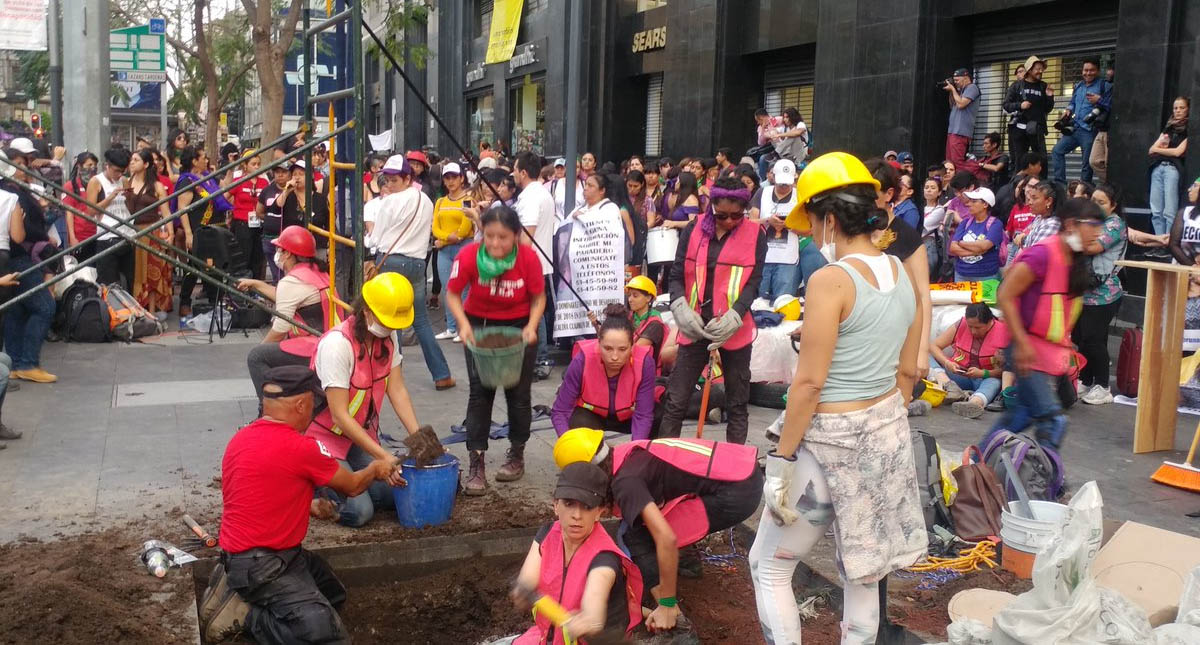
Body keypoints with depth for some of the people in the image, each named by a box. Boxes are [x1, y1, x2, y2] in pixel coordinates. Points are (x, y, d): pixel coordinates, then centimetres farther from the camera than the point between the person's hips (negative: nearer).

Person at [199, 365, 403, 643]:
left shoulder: (242, 438, 7)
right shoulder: (302, 448, -20)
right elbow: (352, 487, -2)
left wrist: (310, 506, 27)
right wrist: (377, 468, 18)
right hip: (260, 566, -10)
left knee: (333, 593, 23)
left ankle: (244, 593, 12)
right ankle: (243, 615, -8)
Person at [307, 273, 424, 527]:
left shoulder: (388, 337, -4)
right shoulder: (337, 344, -27)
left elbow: (397, 391, -4)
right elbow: (340, 416, -27)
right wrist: (384, 456, -29)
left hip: (361, 435, 8)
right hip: (325, 438, -7)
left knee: (394, 496, -4)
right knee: (359, 511, -19)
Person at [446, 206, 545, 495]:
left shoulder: (529, 258, -24)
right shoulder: (469, 255, -24)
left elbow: (538, 298, -11)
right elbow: (452, 294, -11)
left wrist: (531, 327, -26)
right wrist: (464, 325, -26)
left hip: (519, 326, 0)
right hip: (479, 323, 0)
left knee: (518, 392, 7)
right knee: (480, 391, -5)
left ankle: (517, 455, 26)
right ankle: (476, 464, -1)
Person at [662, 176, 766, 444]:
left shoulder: (755, 235, -2)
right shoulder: (693, 229, 1)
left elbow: (754, 282, -6)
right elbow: (677, 274, 2)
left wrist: (733, 317, -21)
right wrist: (681, 309, -16)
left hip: (735, 331, -1)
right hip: (695, 327, 1)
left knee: (737, 404, 10)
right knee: (675, 400, 4)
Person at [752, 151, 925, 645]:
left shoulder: (831, 279, -19)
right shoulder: (904, 275, 4)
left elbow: (809, 383, -20)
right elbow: (907, 373, 11)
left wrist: (780, 461, -13)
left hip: (832, 441, -8)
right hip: (887, 435, 8)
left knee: (768, 567, 9)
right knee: (862, 572, 19)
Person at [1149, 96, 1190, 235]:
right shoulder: (1168, 128, 23)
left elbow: (1178, 151, -5)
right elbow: (1151, 150, 18)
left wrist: (1157, 149, 8)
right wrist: (1160, 142, -3)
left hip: (1173, 168, -6)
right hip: (1157, 168, 6)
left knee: (1169, 212, -12)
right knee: (1156, 211, 1)